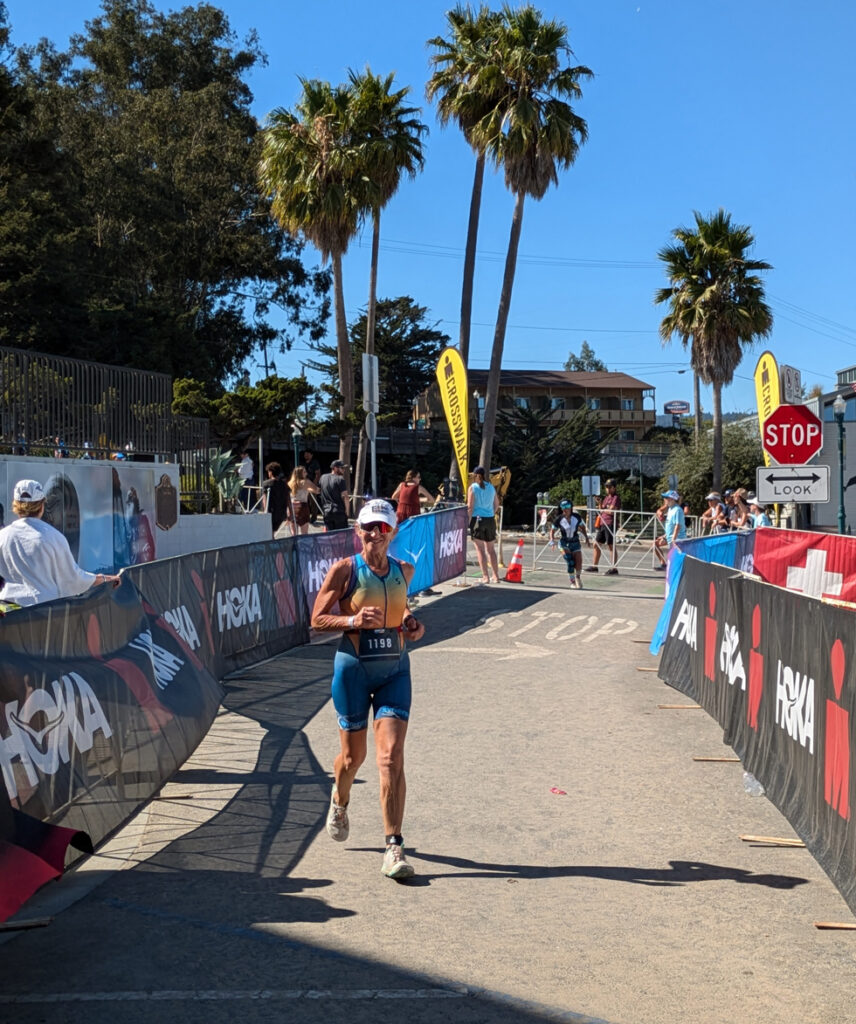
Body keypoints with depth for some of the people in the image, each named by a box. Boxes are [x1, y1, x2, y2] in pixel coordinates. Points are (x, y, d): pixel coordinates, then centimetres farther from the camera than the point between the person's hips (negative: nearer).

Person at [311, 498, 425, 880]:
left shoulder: (404, 571, 5)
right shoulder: (344, 570, -8)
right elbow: (317, 619, -4)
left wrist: (411, 623, 3)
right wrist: (354, 620, -21)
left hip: (395, 669, 2)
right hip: (353, 668, -2)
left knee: (392, 756, -10)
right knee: (353, 755, 12)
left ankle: (394, 848, -7)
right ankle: (339, 802, 48)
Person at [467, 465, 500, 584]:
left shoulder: (472, 488, -5)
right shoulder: (491, 487, 8)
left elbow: (470, 507, -10)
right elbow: (497, 504, 16)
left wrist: (468, 522, -7)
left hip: (477, 519, -4)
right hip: (490, 520, 4)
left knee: (480, 549, 0)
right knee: (491, 549, 14)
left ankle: (485, 577, -5)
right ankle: (496, 576, 18)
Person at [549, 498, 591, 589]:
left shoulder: (577, 517, -6)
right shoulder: (559, 519, -11)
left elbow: (582, 527, 12)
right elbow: (552, 530, 0)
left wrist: (587, 538, 9)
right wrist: (552, 541, -14)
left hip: (575, 542, 2)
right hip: (564, 543, -2)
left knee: (579, 563, -6)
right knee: (570, 562, -20)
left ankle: (578, 577, 26)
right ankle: (572, 582, -6)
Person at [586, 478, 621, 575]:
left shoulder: (616, 498, -7)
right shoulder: (607, 497, 19)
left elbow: (611, 511, -16)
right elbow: (601, 510, 18)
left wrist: (603, 509, 0)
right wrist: (600, 503, 1)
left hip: (610, 524, -9)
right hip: (602, 523, 9)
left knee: (611, 546, -7)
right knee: (596, 544, 11)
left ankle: (614, 568, -3)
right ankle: (594, 566, 19)